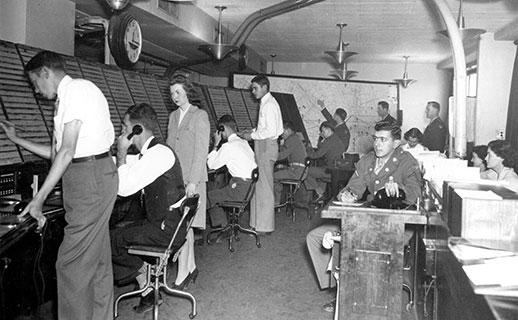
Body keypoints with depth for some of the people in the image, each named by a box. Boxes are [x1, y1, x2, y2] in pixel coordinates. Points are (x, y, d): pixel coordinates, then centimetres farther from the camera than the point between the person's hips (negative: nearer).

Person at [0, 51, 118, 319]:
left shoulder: (77, 89, -9)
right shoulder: (68, 96, 20)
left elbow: (68, 150, -17)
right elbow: (58, 153, 20)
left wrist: (39, 198, -16)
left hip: (90, 175, -10)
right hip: (92, 176, 10)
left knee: (72, 264, -6)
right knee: (97, 259, 14)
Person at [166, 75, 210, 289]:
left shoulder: (200, 116, -6)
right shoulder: (173, 116, 15)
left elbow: (201, 152, -11)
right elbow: (169, 147, 16)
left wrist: (192, 181, -17)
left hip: (192, 179, -6)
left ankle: (182, 274, 1)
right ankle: (191, 266, 23)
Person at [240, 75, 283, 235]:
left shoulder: (269, 105, -16)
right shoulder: (266, 103, 15)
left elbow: (271, 131, -22)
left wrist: (252, 135, -14)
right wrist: (253, 131, 11)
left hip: (266, 146, -10)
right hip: (263, 146, 10)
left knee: (264, 187, -4)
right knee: (260, 185, 13)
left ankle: (264, 227, 4)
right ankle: (260, 223, 21)